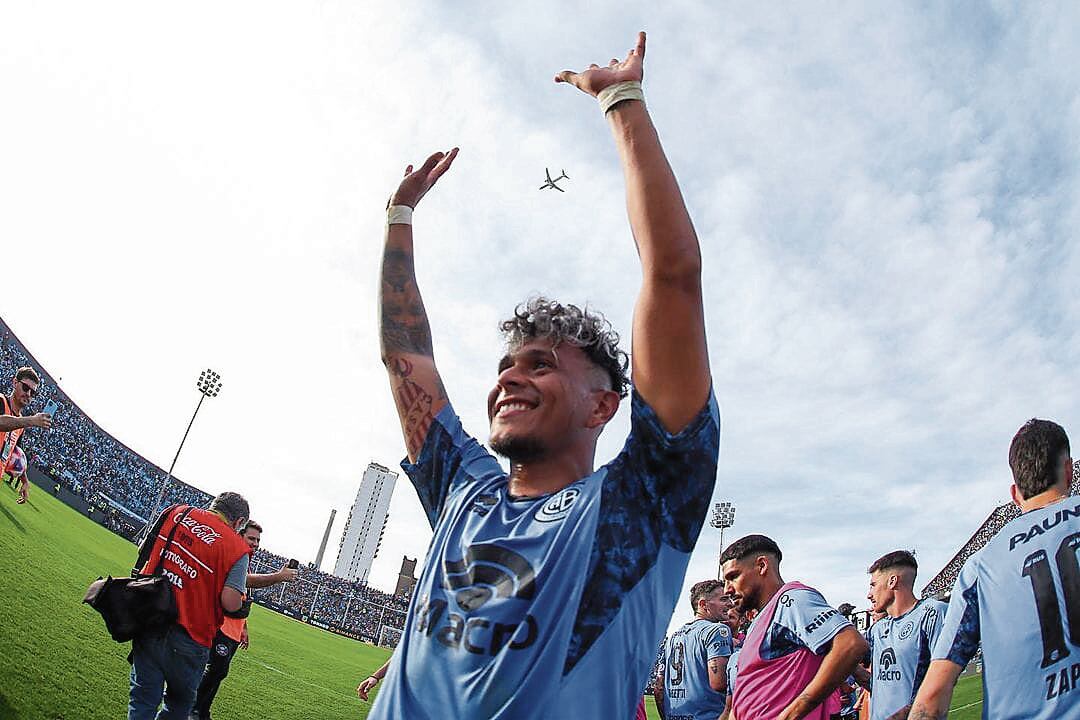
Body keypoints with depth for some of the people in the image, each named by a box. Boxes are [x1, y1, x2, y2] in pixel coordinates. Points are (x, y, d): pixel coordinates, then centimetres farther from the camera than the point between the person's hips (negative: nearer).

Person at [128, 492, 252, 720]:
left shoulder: (176, 512, 2)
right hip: (188, 638, -3)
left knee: (143, 700, 17)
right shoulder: (238, 549, -9)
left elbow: (144, 551, 11)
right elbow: (230, 603, -17)